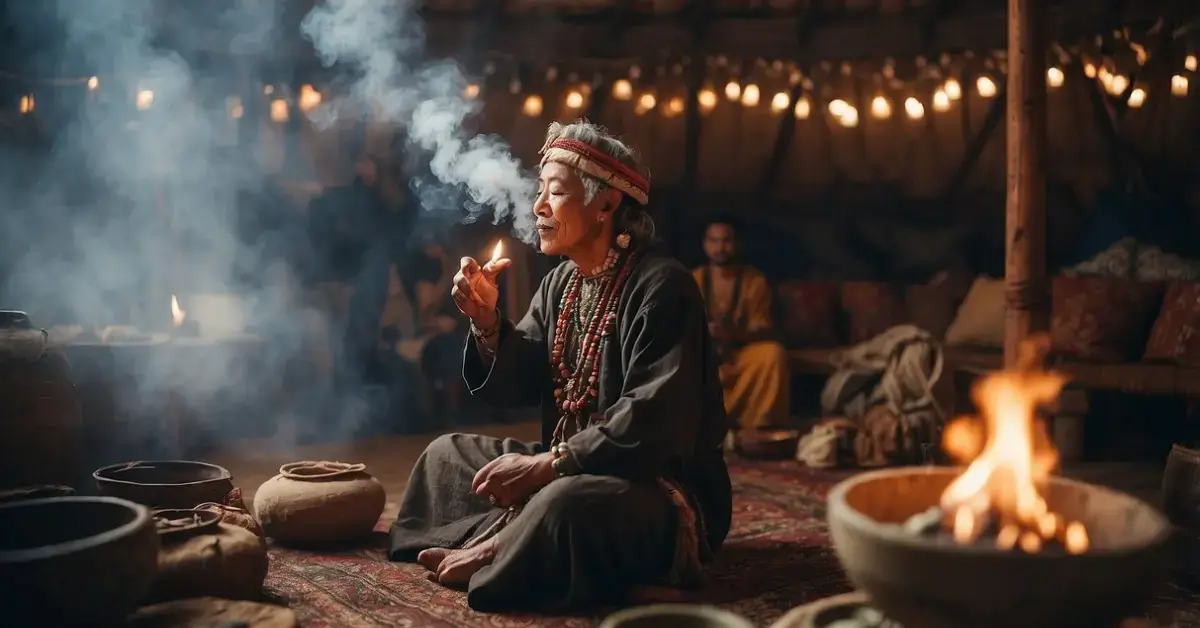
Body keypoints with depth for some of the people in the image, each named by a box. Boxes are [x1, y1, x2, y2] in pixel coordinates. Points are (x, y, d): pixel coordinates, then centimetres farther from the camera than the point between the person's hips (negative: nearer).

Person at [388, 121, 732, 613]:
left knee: (566, 502, -38)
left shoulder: (661, 286, -18)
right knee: (448, 453, 11)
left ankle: (494, 551, -9)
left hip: (659, 486, -8)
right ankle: (506, 540, -11)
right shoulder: (560, 282, 8)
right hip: (575, 471, 9)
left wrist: (547, 463, -25)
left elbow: (653, 421, -26)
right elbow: (515, 388, 6)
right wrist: (486, 320, -12)